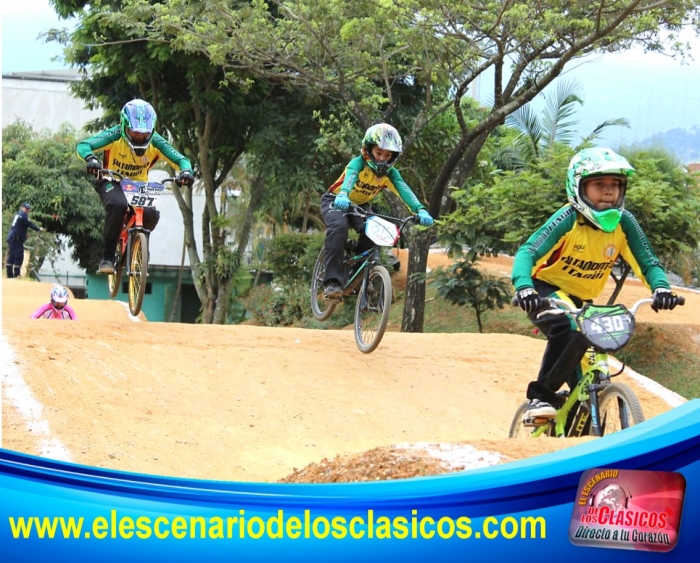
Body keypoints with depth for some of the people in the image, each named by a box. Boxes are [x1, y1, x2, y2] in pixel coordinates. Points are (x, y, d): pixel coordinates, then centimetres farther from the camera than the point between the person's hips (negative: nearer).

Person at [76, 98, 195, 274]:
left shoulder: (155, 142, -17)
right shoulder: (116, 136, -24)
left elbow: (180, 160, -18)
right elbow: (83, 146, -31)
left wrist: (186, 171, -42)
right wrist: (91, 159, -54)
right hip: (111, 182, -3)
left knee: (151, 215, -27)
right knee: (118, 205, -37)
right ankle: (107, 258, -24)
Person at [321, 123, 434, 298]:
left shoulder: (390, 173, -17)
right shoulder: (359, 163, -29)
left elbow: (404, 190, -34)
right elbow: (350, 176, -50)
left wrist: (420, 210, -53)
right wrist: (342, 196, -72)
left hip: (360, 205, 4)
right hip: (335, 202, -4)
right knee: (339, 227, -34)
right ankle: (332, 282, -37)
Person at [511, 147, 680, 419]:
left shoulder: (624, 222, -14)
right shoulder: (568, 219, -26)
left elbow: (647, 263, -15)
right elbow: (527, 252, -34)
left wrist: (660, 287, -37)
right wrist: (524, 286, -54)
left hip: (580, 299, 5)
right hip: (546, 291, -5)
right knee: (568, 331, -35)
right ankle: (541, 396, -20)